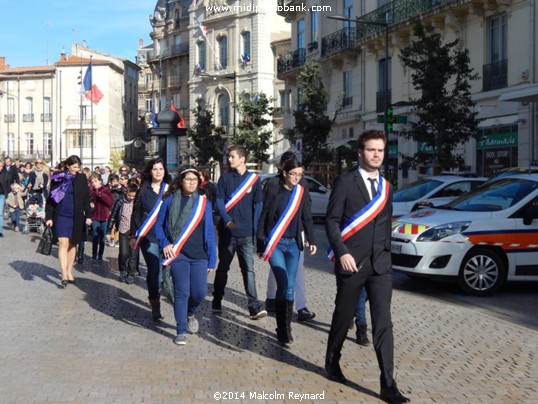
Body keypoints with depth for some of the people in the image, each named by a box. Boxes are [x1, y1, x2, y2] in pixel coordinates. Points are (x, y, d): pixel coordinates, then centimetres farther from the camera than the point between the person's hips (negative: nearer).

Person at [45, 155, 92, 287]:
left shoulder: (81, 178, 2)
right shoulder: (58, 178, -1)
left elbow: (86, 198, 4)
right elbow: (51, 198, 1)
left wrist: (88, 215, -3)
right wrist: (49, 217, -4)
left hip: (76, 217, 2)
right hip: (61, 216, -2)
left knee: (72, 244, 11)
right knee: (63, 244, -10)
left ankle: (69, 272, 22)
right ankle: (64, 275, -12)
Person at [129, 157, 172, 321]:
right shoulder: (143, 190, 7)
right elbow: (136, 213, 10)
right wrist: (133, 235, 6)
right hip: (148, 237, -1)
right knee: (154, 270, -6)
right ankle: (155, 305, 2)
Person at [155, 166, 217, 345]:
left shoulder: (204, 202, 4)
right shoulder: (170, 200, 2)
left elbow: (209, 232, 4)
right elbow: (158, 224, 9)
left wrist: (212, 260, 3)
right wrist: (164, 243, -7)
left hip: (199, 255, 1)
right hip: (177, 254, -1)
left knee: (200, 292, -3)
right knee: (182, 292, -5)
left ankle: (190, 313, 31)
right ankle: (181, 331, 7)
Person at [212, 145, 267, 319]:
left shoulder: (254, 179, 3)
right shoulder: (225, 178, 4)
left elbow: (258, 205, 5)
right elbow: (219, 201, -2)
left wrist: (254, 228, -2)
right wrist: (227, 220, -18)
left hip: (246, 233, -1)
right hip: (227, 231, 1)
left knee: (248, 269, -6)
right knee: (223, 267, 12)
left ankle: (254, 307, -9)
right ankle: (217, 301, 26)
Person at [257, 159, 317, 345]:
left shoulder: (302, 193, 8)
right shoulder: (273, 192, -1)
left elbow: (307, 219, 11)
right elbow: (263, 219, 1)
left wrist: (311, 240, -1)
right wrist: (261, 245, -1)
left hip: (293, 245, 3)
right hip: (274, 244, -3)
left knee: (289, 287, 5)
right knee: (283, 284, -14)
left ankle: (286, 328, 16)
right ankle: (282, 329, -8)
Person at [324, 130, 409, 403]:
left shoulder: (386, 187, 12)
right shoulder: (345, 182, -4)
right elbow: (331, 220, -8)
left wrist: (386, 254, 15)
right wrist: (342, 253, -17)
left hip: (380, 265, 4)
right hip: (351, 263, -3)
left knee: (383, 323, -4)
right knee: (343, 317, 11)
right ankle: (332, 363, 35)